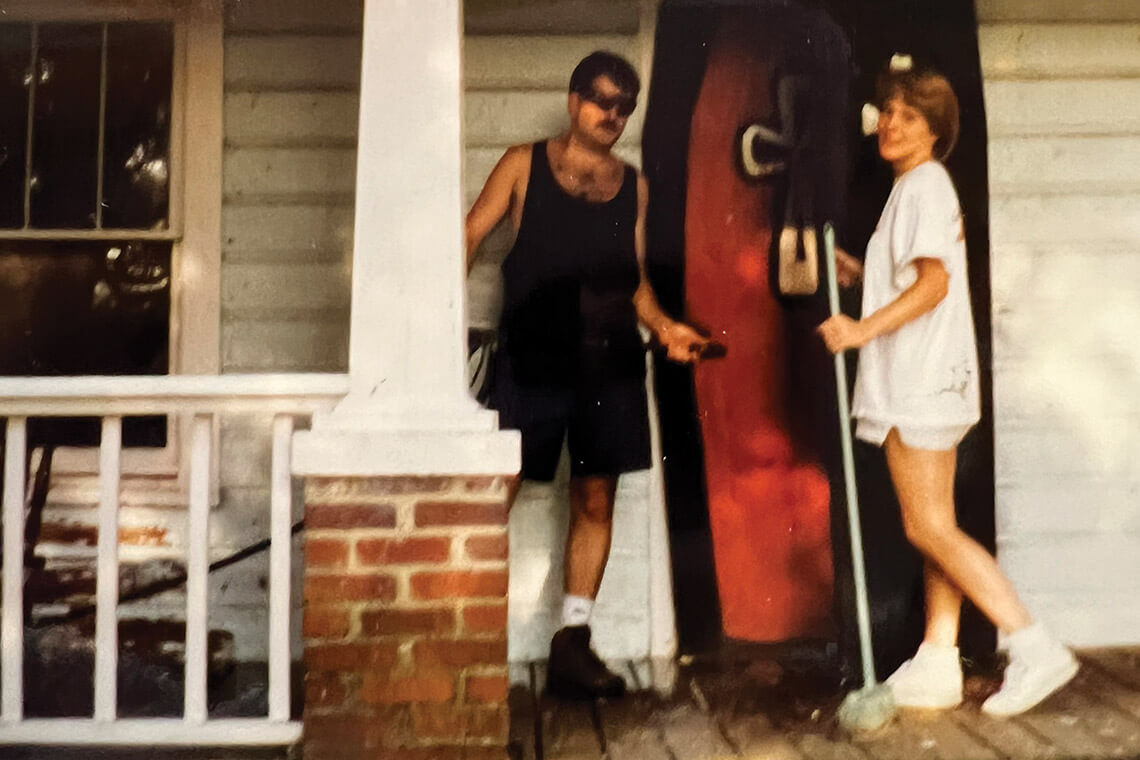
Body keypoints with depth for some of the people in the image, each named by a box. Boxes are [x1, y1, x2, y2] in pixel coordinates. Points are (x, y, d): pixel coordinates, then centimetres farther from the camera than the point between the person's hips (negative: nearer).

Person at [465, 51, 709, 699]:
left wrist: (663, 326, 0)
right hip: (531, 359, -3)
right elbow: (472, 235, 1)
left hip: (610, 362, 4)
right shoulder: (525, 165, 5)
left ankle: (573, 642, 17)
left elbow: (635, 277, 17)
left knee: (595, 500, 6)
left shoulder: (634, 185, 13)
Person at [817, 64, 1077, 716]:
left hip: (923, 381, -10)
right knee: (936, 528, 8)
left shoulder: (924, 183, -9)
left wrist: (865, 329, -24)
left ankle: (1035, 648, -9)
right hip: (919, 380, 10)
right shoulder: (920, 186, 20)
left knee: (930, 529, -10)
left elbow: (934, 281, -20)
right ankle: (937, 667, 13)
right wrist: (860, 275, 21)